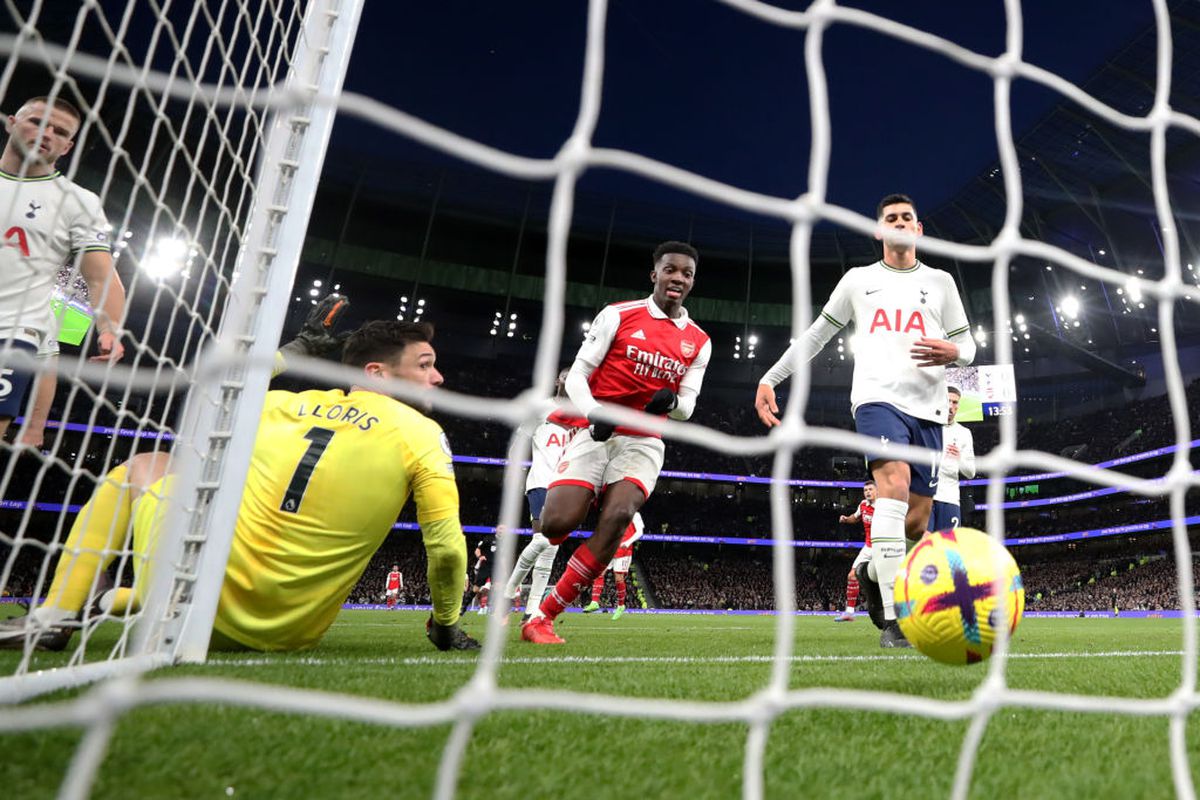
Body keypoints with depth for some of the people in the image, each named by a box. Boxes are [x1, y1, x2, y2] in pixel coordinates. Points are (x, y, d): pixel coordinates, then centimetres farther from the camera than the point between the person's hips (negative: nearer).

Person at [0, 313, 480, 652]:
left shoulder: (288, 404, 2)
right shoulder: (423, 434, -7)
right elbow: (447, 550, -9)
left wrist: (293, 348, 32)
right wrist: (446, 626, 9)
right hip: (287, 634, 0)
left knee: (142, 466, 24)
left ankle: (54, 618, 20)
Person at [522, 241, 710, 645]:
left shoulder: (699, 342, 9)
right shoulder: (618, 315, 0)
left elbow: (687, 407, 10)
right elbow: (577, 374, -3)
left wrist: (670, 403, -15)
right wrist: (594, 414, -22)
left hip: (643, 441, 2)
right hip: (596, 431, -2)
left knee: (618, 515, -24)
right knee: (556, 524, -19)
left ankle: (542, 618, -13)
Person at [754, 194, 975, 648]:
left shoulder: (940, 282, 17)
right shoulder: (858, 280, 14)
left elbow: (967, 345, 17)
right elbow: (816, 335, 16)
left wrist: (953, 352, -9)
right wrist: (770, 379, 8)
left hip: (927, 408, 3)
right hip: (877, 398, -3)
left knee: (917, 522, 1)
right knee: (895, 484, -28)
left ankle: (873, 571, 31)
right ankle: (893, 620, -29)